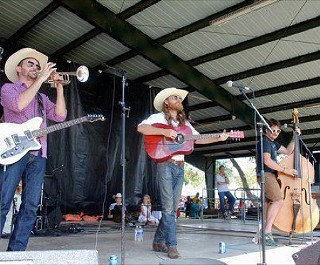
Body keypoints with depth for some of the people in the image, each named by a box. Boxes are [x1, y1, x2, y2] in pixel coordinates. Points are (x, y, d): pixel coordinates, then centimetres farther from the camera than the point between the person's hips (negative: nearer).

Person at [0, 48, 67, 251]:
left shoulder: (42, 98, 25)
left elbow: (60, 116, 9)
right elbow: (19, 104, -12)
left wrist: (59, 87, 4)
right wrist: (41, 79, -9)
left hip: (38, 155, 5)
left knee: (30, 207, 1)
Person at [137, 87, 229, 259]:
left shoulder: (184, 123, 20)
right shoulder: (159, 118, 1)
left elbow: (198, 138, 16)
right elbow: (141, 127, -13)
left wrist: (218, 138, 4)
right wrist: (163, 131, -22)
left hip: (180, 167, 6)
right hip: (165, 165, -6)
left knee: (173, 208, 8)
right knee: (168, 207, -6)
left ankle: (158, 242, 20)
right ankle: (171, 246, 1)